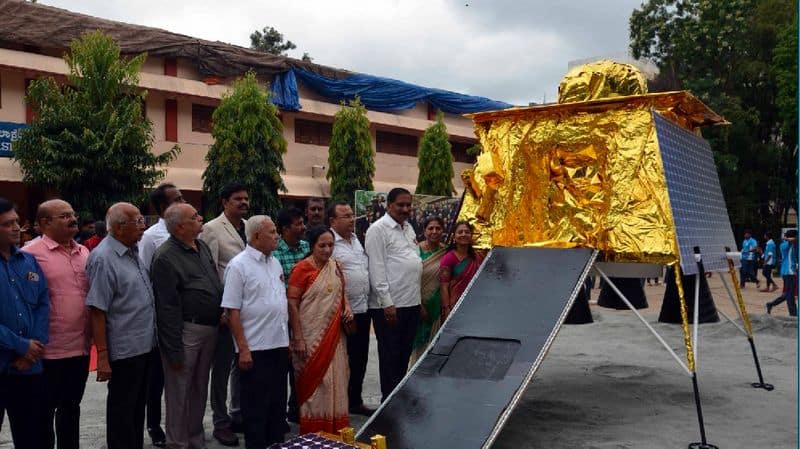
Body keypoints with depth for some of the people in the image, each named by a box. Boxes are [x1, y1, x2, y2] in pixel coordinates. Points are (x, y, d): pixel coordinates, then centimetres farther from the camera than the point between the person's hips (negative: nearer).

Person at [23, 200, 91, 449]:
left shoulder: (83, 252, 8)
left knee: (71, 407, 20)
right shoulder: (31, 254, -12)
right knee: (45, 412, 9)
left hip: (81, 347, 6)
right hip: (50, 351, -6)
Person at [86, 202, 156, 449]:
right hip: (123, 350, -8)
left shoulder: (133, 251, 7)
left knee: (138, 406, 19)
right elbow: (97, 311, -20)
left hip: (145, 345, 8)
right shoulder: (103, 258, -18)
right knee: (122, 410, 6)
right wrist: (102, 357, -20)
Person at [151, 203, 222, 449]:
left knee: (200, 390, 19)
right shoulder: (165, 257, -15)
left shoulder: (203, 247, 10)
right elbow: (167, 307, -18)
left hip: (209, 329, 8)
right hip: (185, 331, -8)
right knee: (180, 392, 5)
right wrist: (175, 351, -18)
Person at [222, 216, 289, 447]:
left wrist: (288, 339, 14)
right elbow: (232, 311, -13)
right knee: (256, 406, 4)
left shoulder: (275, 262, 11)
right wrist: (243, 349, -17)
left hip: (279, 345, 7)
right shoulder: (238, 265, -11)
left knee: (278, 402, 15)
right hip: (255, 348, -7)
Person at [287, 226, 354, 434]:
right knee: (314, 383, 2)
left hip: (334, 336, 6)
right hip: (311, 336, -6)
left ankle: (335, 431, 22)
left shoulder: (335, 266, 9)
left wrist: (347, 307, 1)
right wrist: (298, 338, -16)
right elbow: (291, 303, -12)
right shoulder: (302, 268, -10)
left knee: (335, 381, 10)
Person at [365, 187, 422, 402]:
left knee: (404, 355, 15)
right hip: (390, 306, -8)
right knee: (390, 358, 1)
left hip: (411, 303, 8)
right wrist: (387, 304, -17)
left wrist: (419, 300, 15)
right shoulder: (378, 229, -8)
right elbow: (377, 269, -13)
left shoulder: (408, 228, 16)